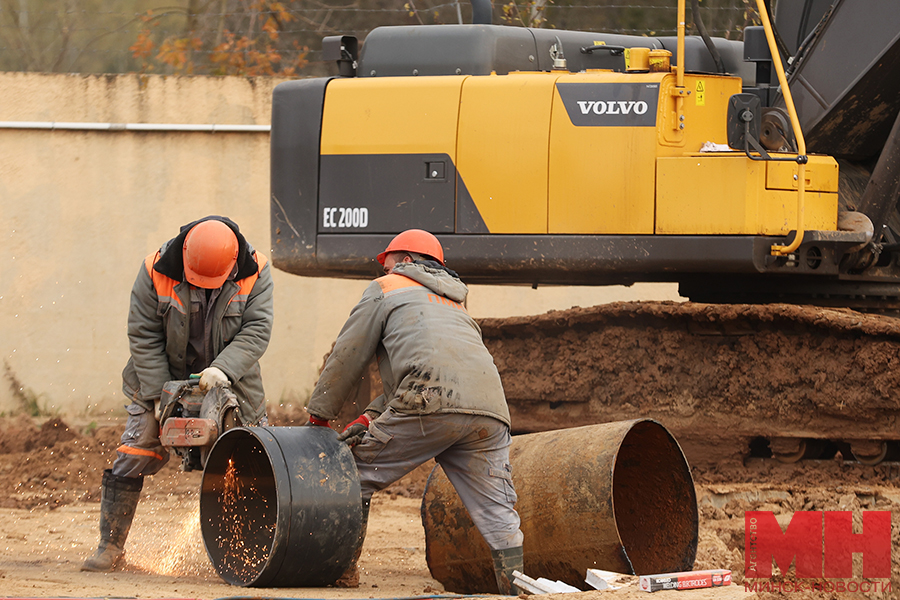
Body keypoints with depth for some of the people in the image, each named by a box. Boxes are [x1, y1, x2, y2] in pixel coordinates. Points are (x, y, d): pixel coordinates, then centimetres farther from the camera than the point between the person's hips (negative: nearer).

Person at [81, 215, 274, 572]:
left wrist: (224, 369, -38)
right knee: (135, 454, -8)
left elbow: (256, 330, -22)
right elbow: (143, 336, -17)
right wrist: (161, 395, -21)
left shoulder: (255, 272, -19)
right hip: (163, 380, -1)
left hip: (229, 382, 1)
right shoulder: (157, 272, -21)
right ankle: (110, 546, -1)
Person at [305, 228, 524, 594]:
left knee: (357, 476, 12)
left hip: (433, 402, -5)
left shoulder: (386, 288, 21)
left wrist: (319, 416, 29)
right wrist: (371, 418, 22)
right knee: (497, 515, 3)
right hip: (489, 410, 5)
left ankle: (343, 568, 17)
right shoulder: (455, 305, 39)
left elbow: (348, 357, 20)